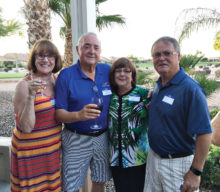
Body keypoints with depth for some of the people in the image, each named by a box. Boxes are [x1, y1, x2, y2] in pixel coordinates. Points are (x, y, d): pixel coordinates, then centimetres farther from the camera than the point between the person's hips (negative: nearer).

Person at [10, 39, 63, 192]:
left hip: (53, 146, 5)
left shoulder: (57, 80, 1)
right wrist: (31, 96, -30)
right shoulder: (24, 85, -16)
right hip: (31, 150, -5)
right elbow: (26, 127, -22)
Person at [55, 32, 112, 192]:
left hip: (103, 137, 3)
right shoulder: (66, 75, -10)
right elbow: (59, 113, -12)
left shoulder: (108, 71, -1)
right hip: (76, 141, -3)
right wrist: (79, 115, -31)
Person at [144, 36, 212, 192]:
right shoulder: (158, 85, 3)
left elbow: (205, 133, -23)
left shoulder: (190, 88, -21)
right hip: (153, 157, 7)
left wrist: (195, 172, -21)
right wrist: (149, 106, -2)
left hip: (178, 163, -7)